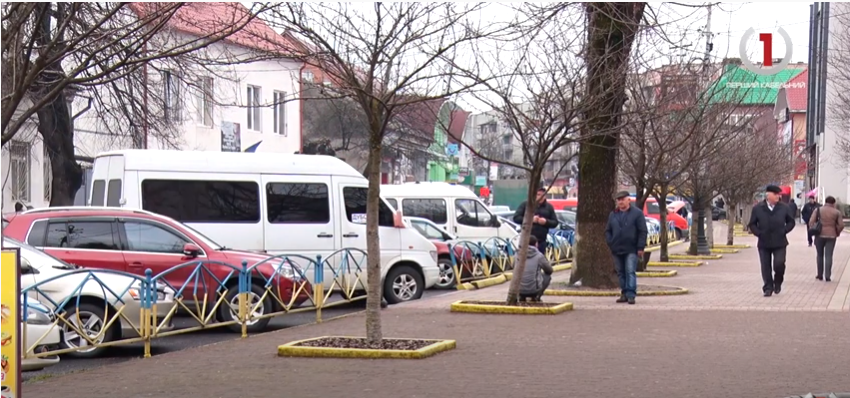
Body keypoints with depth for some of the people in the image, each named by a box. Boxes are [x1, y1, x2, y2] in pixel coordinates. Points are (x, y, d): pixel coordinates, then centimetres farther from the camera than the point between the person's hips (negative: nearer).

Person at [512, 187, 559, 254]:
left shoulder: (549, 207, 11)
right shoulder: (525, 205, 2)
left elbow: (555, 222, 10)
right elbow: (516, 218, -4)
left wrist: (546, 222, -12)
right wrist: (530, 219, -16)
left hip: (541, 241, 3)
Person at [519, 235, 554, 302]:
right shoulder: (539, 255, -4)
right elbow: (549, 271, 11)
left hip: (519, 290, 3)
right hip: (534, 290, -3)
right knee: (547, 276, 23)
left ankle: (522, 296, 17)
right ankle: (535, 297, 10)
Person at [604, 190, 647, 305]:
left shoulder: (637, 213, 0)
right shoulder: (613, 215, 14)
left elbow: (642, 231, -3)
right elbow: (608, 231, 17)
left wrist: (640, 247, -9)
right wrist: (610, 243, 1)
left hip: (631, 250, -5)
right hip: (617, 249, 5)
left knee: (630, 272, -10)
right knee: (621, 273, 8)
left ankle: (631, 295, -12)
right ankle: (624, 294, 14)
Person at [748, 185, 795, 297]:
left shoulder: (784, 208, 2)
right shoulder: (757, 208, 0)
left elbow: (791, 222, 11)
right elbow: (752, 224, 6)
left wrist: (784, 231, -2)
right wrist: (758, 233, -7)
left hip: (779, 242, 0)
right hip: (764, 243, 0)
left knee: (779, 264, -10)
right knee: (765, 267, 4)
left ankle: (778, 283, 17)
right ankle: (768, 288, 15)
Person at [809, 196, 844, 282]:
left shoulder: (818, 210, -1)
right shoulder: (837, 212, 0)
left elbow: (811, 222, -7)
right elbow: (841, 225, -2)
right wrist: (837, 233, 13)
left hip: (820, 235, 0)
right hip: (831, 236, 0)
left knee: (820, 255, 12)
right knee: (828, 256, 1)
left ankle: (820, 275, 16)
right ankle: (827, 276, -4)